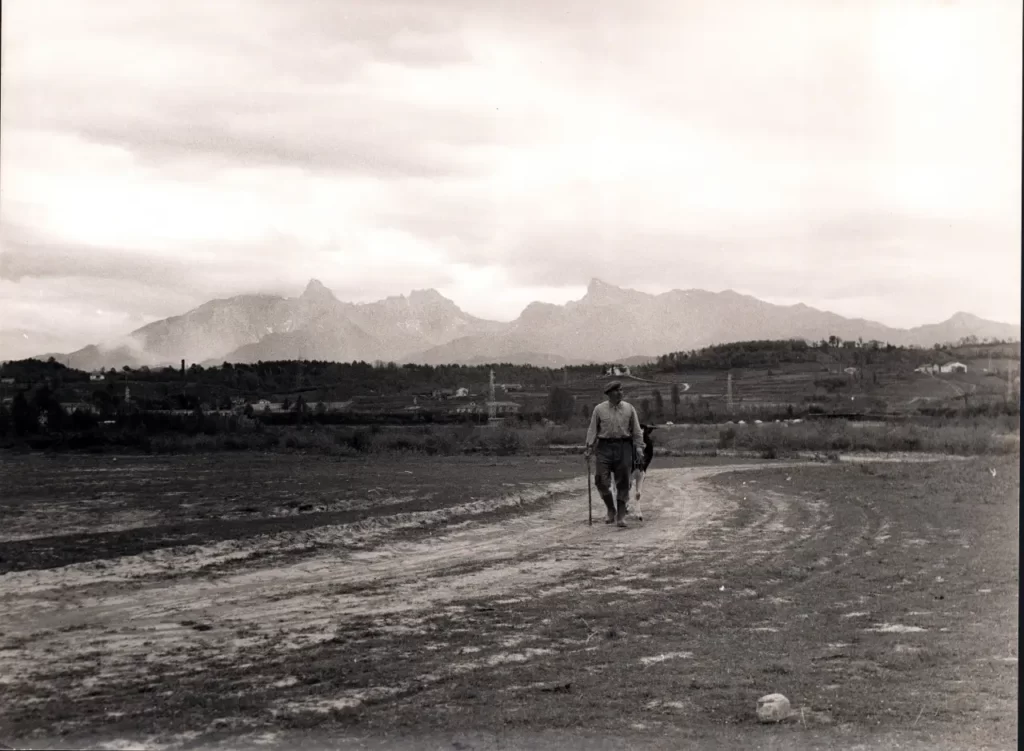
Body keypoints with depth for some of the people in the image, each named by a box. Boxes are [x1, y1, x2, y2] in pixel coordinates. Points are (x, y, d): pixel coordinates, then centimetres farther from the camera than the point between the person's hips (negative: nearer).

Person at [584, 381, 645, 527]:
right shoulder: (599, 409, 4)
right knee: (601, 481, -7)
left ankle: (621, 515, 12)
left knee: (623, 482, 2)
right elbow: (593, 430, 6)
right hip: (605, 447, -1)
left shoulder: (629, 408, 6)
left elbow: (636, 430, 7)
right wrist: (589, 447, -2)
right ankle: (611, 510, 16)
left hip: (624, 447, 1)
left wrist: (639, 447, -3)